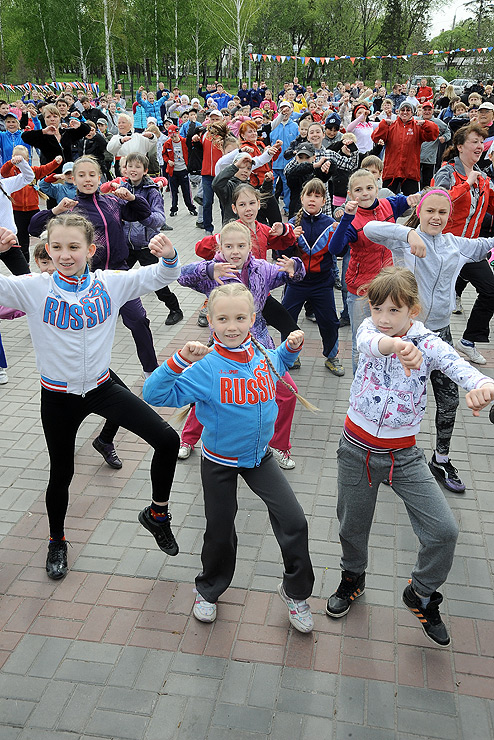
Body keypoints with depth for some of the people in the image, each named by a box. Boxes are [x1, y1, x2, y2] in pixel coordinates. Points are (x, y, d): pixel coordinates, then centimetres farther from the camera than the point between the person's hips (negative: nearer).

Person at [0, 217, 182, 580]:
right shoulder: (33, 288, -11)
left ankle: (157, 513, 16)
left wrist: (168, 256, -28)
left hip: (103, 386, 1)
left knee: (167, 440, -10)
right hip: (58, 397, -1)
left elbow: (159, 276, -6)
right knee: (61, 473, 15)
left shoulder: (109, 283, -7)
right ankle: (57, 541, 45)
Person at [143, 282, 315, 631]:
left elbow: (278, 367, 17)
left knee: (294, 522, -3)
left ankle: (296, 592, 24)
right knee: (220, 532, 14)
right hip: (220, 462, -3)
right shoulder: (206, 368, -23)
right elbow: (155, 394, -26)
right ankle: (209, 590, 44)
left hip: (260, 455, 3)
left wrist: (292, 346, -2)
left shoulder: (264, 356, -9)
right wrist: (180, 360, -38)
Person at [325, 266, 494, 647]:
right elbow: (369, 342, -35)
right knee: (352, 526, 17)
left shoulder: (428, 343, -10)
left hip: (404, 454, 0)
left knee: (445, 530, -8)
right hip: (358, 448, 1)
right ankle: (353, 577, 49)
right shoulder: (370, 330, -9)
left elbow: (459, 365, -29)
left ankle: (421, 593, 22)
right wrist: (396, 345, -59)